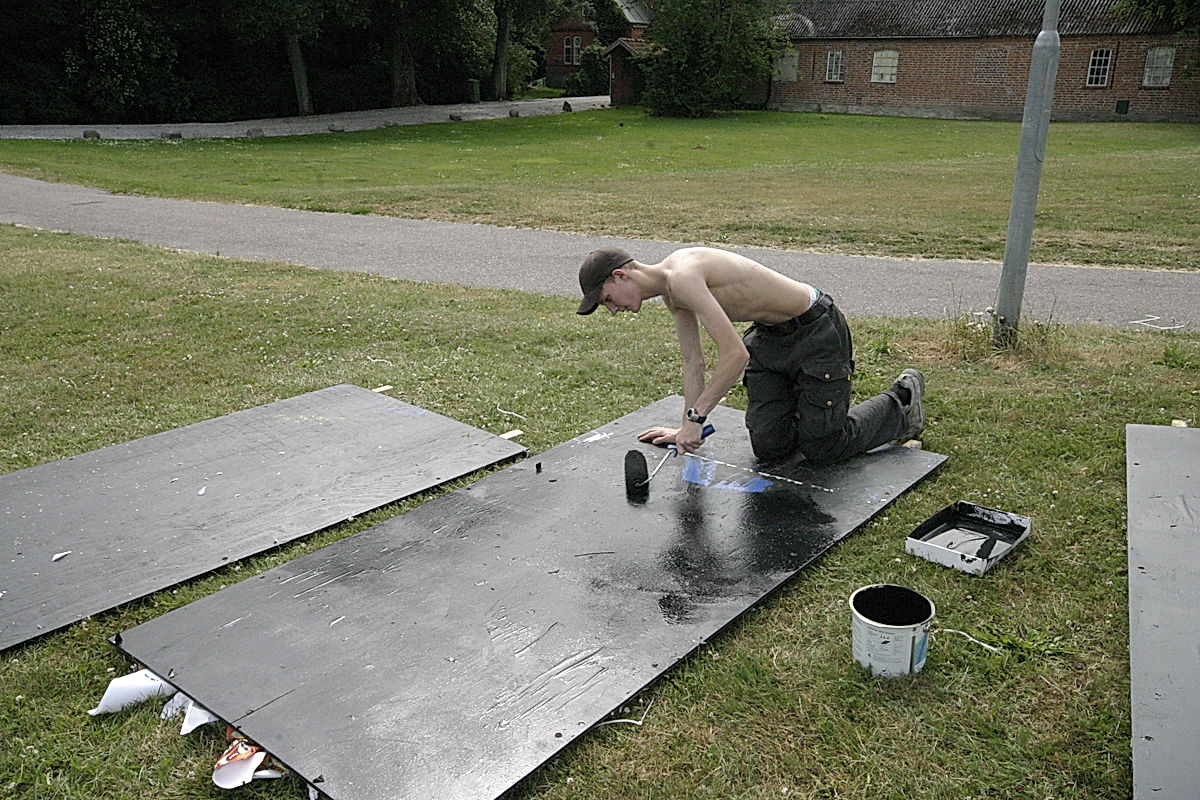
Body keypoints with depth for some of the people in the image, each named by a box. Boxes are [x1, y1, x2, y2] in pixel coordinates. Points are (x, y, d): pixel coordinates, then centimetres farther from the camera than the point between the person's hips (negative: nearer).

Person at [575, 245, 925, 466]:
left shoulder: (682, 276, -29)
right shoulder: (670, 291, 2)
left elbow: (735, 354, -34)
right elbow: (694, 362, 9)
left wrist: (696, 417, -29)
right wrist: (686, 428, 9)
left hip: (814, 329, -8)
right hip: (770, 335, 9)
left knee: (822, 449, 0)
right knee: (769, 447, 5)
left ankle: (903, 402, 21)